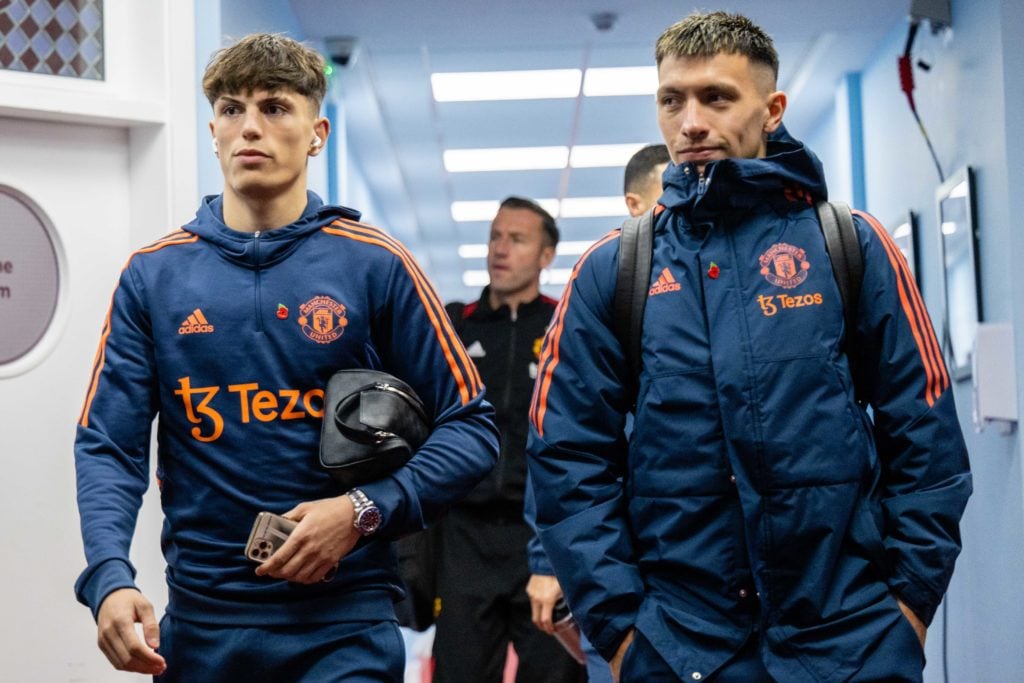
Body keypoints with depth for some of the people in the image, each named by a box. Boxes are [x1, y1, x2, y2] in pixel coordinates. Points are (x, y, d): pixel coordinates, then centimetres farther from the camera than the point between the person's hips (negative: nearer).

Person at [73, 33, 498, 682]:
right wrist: (110, 577, -16)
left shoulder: (375, 265, -2)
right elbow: (110, 445, 0)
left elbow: (470, 427, -2)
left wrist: (365, 512, -15)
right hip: (198, 622, 3)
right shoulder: (153, 276, 4)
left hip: (345, 621, -2)